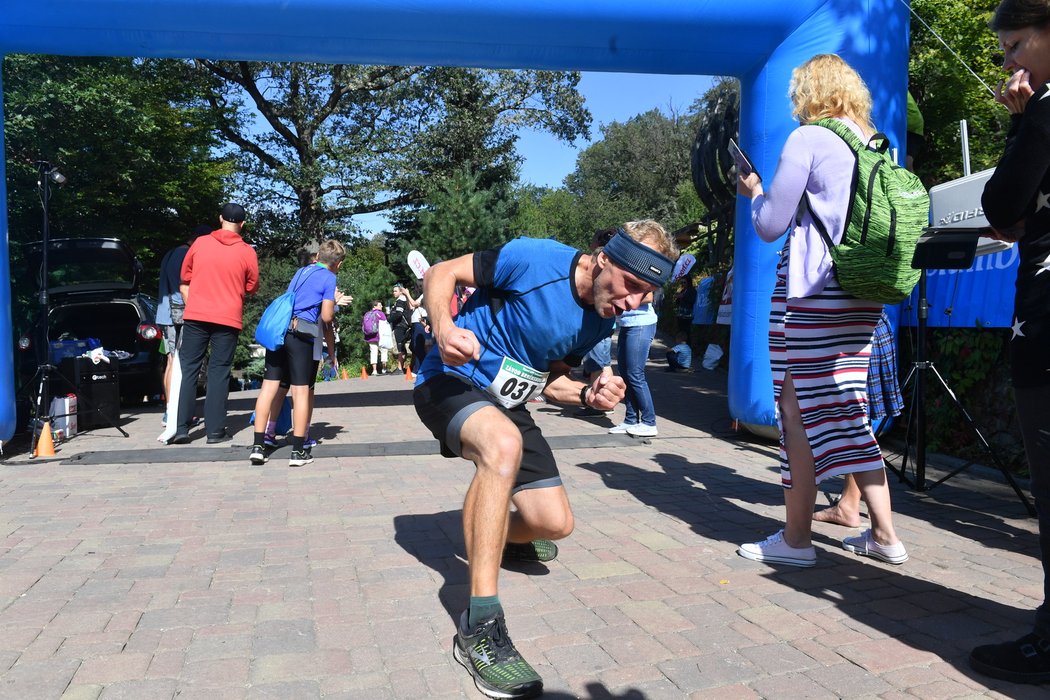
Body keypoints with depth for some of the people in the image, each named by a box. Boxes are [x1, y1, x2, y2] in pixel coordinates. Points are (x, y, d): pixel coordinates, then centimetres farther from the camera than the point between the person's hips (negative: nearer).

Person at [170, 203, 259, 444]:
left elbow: (184, 283, 9)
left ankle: (181, 428, 4)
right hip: (228, 319, -1)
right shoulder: (247, 252, -2)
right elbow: (251, 288, 9)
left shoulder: (200, 243, 3)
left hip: (195, 316, 1)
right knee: (219, 373, 4)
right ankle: (215, 431, 4)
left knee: (189, 370, 7)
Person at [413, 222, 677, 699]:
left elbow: (550, 378, 9)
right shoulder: (535, 259, -24)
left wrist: (587, 395, -12)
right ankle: (479, 626, -35)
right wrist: (443, 328, -37)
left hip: (506, 405, 7)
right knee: (504, 444, -40)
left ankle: (502, 537, 41)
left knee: (554, 523, 2)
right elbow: (441, 273, -17)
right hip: (451, 380, -7)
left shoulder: (601, 320, -2)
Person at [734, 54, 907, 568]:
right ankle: (883, 534, 17)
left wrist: (754, 192, 11)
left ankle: (796, 540, 5)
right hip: (860, 295, 7)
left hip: (809, 293, -7)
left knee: (799, 411, -1)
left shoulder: (808, 139, -6)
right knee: (847, 410, 13)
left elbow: (769, 225, -8)